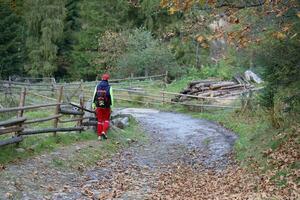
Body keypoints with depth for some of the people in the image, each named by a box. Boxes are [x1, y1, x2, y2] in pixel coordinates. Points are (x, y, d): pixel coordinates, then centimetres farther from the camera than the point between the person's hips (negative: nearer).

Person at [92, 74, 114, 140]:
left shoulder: (97, 86, 1)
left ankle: (99, 135, 10)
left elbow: (94, 96, 2)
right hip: (106, 106, -2)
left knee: (100, 120, 10)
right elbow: (111, 97, -10)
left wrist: (93, 104, 9)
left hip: (99, 106, 2)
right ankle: (104, 132, -7)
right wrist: (111, 106, -6)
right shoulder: (109, 87, -7)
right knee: (106, 120, 13)